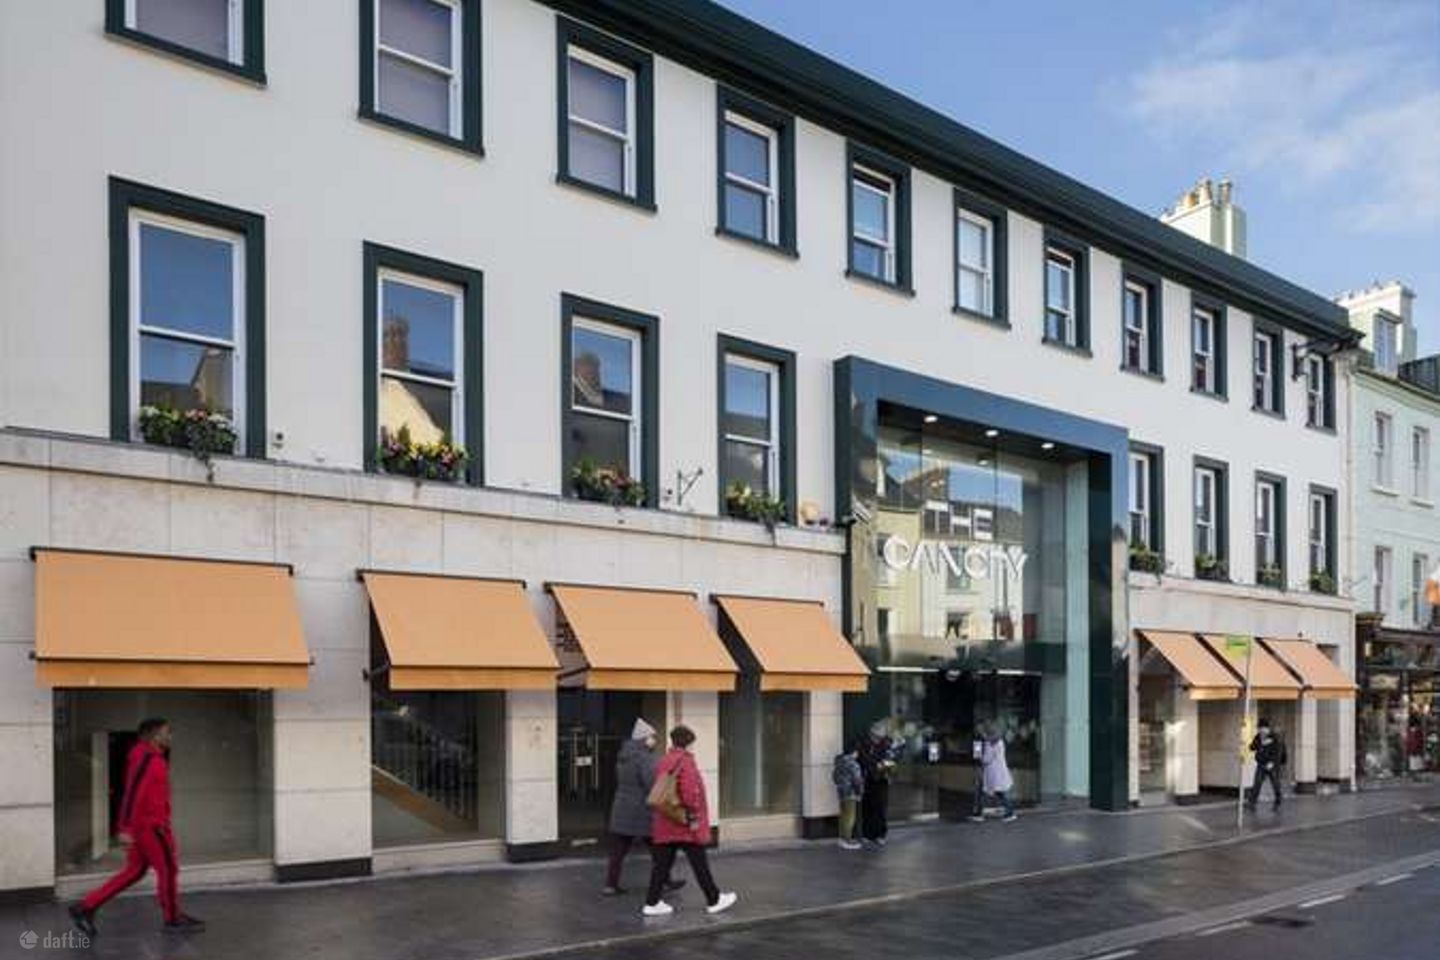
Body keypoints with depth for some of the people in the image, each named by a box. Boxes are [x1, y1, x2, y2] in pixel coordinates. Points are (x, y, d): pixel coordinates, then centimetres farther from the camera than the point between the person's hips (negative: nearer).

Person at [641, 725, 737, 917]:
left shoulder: (662, 763, 11)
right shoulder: (685, 762, -15)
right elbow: (690, 792, -23)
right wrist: (693, 816, -14)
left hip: (664, 824, 8)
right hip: (685, 824, -8)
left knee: (662, 863, 9)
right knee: (699, 864, 3)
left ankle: (652, 903, 8)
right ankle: (714, 900, 13)